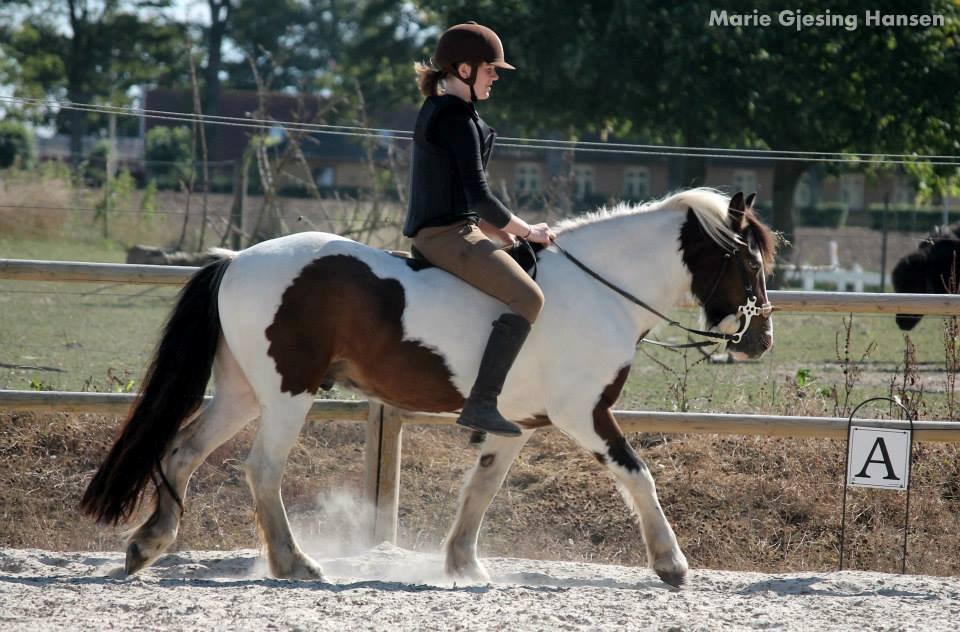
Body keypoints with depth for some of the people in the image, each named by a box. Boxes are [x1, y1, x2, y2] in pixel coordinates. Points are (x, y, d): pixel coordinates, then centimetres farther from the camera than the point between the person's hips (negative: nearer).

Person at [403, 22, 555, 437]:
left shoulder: (438, 112, 18)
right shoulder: (457, 118, -14)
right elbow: (479, 195, -18)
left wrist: (503, 231, 14)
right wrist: (526, 231, -6)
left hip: (437, 229, 11)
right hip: (447, 235, -11)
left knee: (523, 266, 26)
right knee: (528, 297, -20)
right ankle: (480, 403, -27)